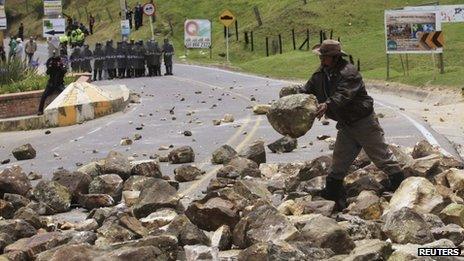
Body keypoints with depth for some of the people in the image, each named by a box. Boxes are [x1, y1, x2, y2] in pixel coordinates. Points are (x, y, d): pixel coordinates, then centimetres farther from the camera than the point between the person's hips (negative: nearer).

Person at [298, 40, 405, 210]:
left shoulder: (349, 73, -23)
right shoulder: (320, 74, 4)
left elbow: (343, 95, -37)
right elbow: (307, 90, 6)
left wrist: (328, 105, -53)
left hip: (363, 121, -8)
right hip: (345, 124, 8)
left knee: (380, 153, 1)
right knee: (340, 157, 7)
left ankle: (398, 179, 14)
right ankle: (333, 190, 11)